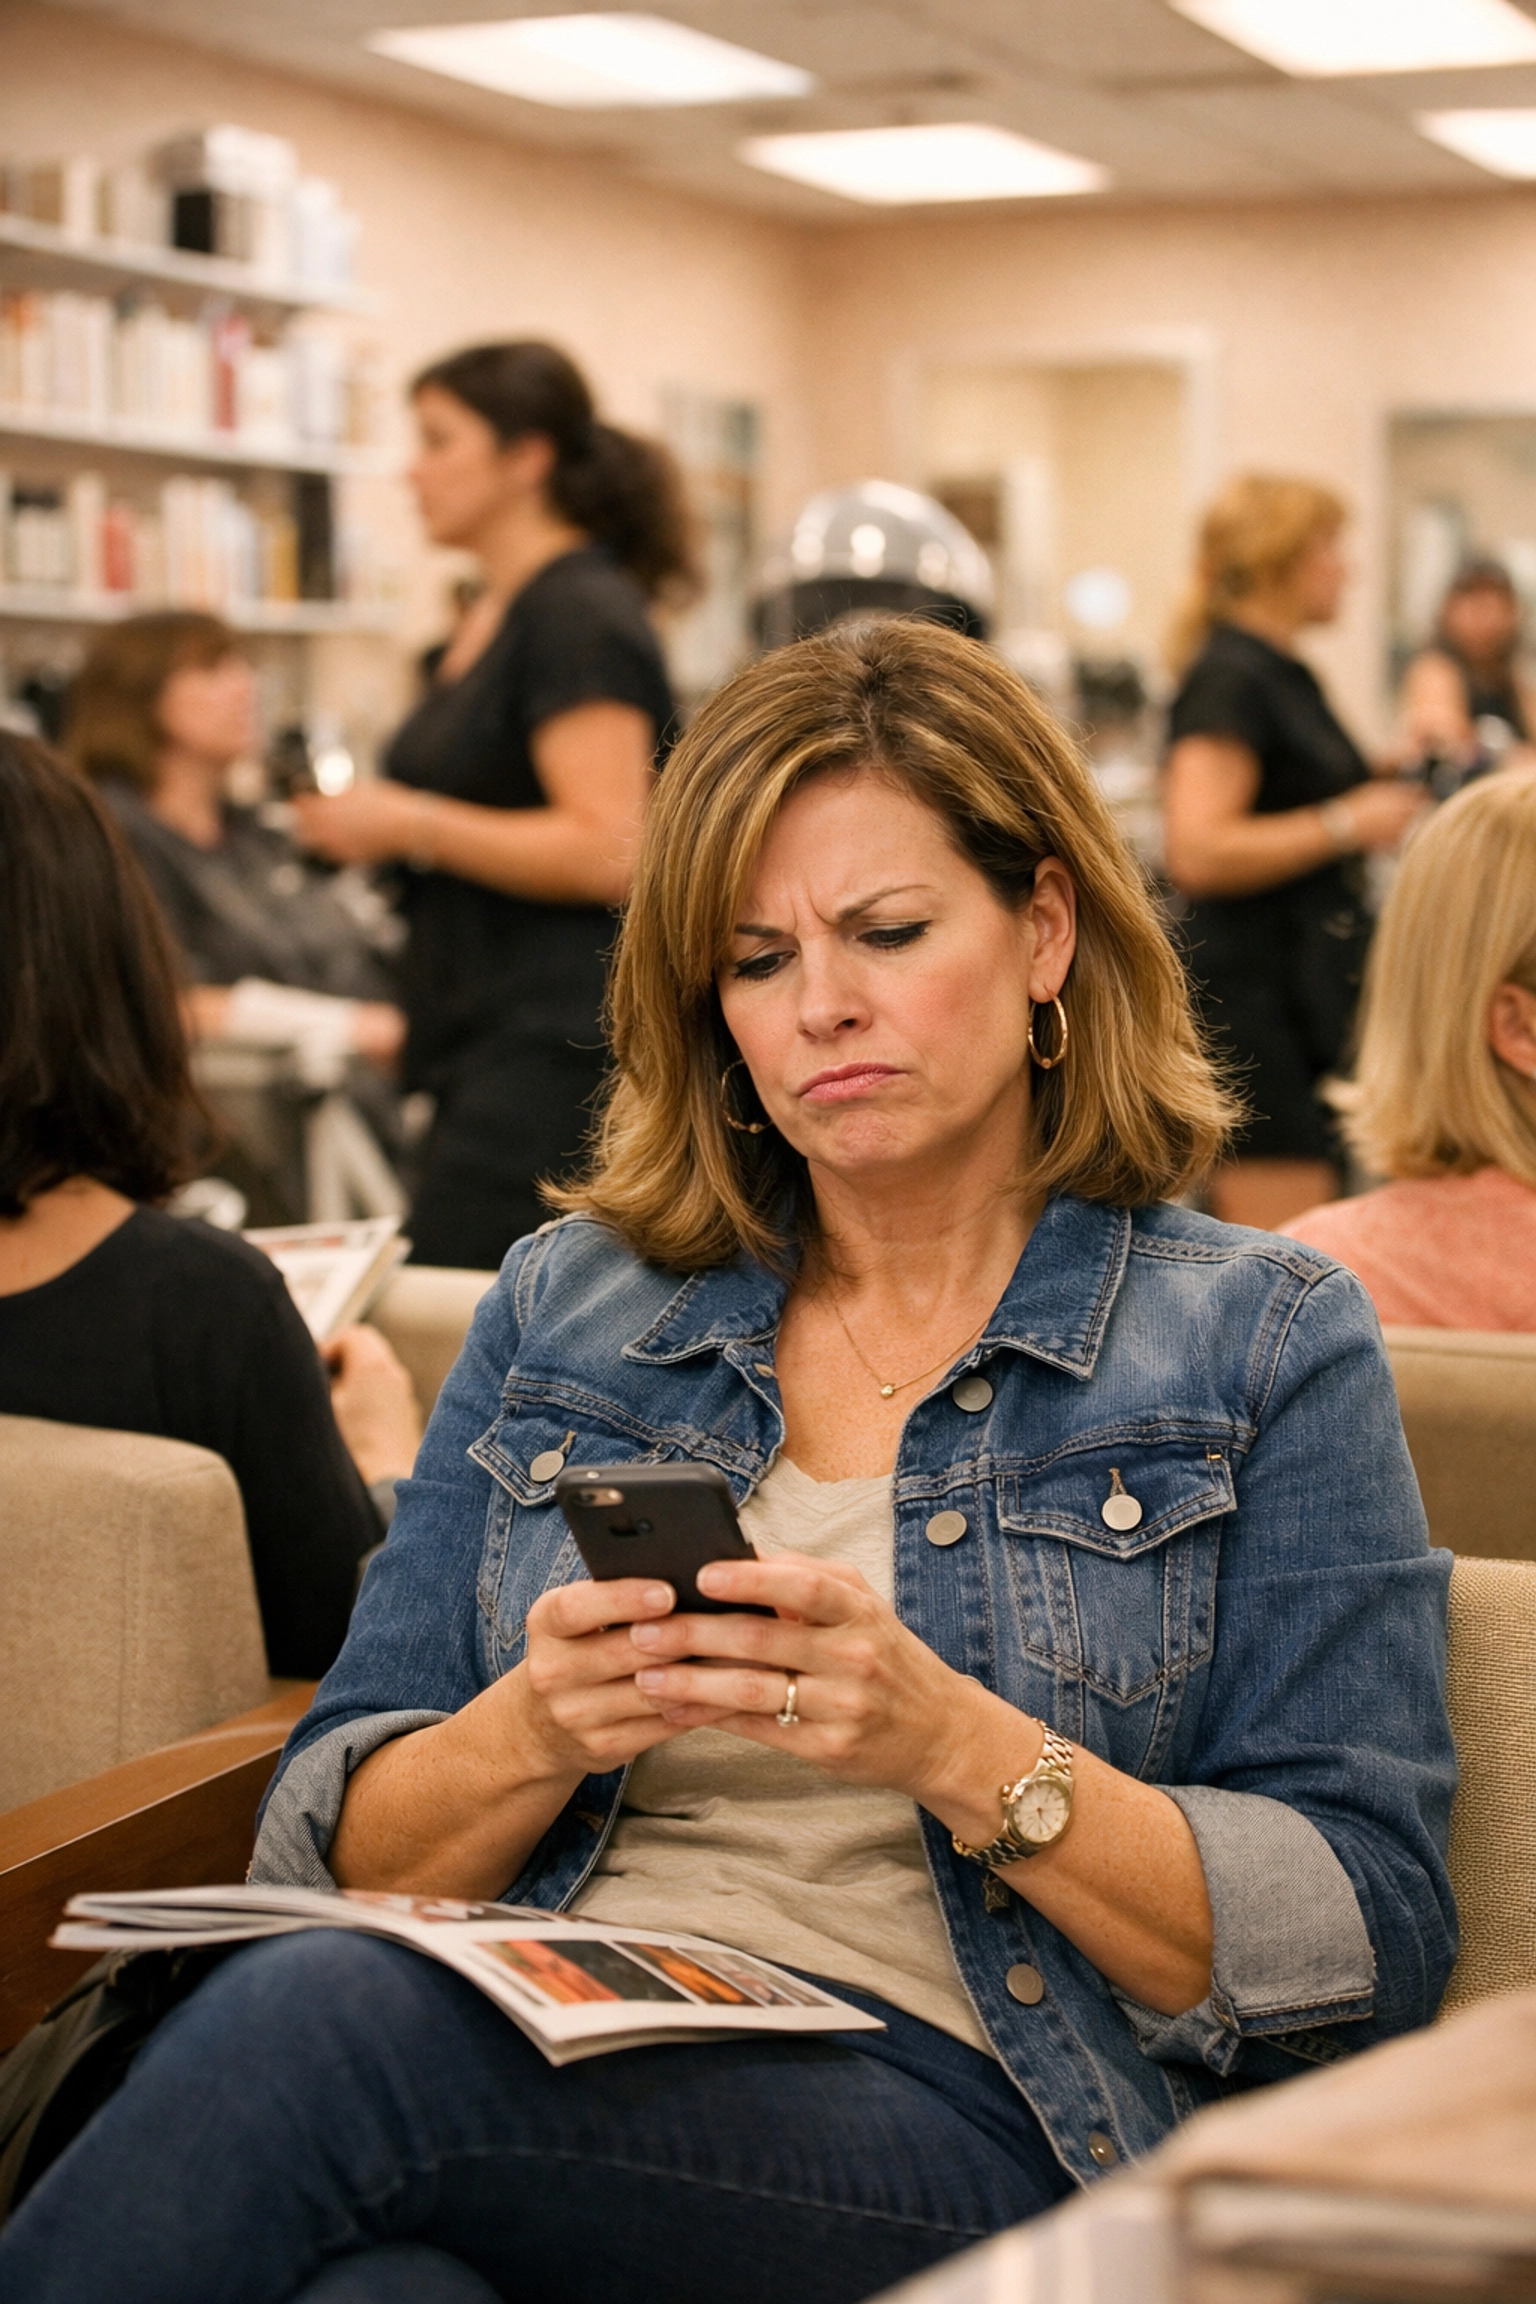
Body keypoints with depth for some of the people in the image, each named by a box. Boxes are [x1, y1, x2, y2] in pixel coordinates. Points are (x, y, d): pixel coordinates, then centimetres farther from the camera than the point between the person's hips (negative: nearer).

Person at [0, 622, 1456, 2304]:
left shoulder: (1262, 1346, 8)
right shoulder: (564, 1309, 18)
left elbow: (1372, 1950, -1)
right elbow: (332, 1837, 14)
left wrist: (955, 1746, -15)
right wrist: (535, 1731, -8)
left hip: (962, 2120, -2)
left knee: (306, 2023, -31)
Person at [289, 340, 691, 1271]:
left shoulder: (582, 616, -11)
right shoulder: (491, 617, 19)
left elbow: (608, 852, -20)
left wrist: (413, 825, -17)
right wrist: (367, 825, 15)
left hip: (558, 1046, -10)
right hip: (493, 1047, 10)